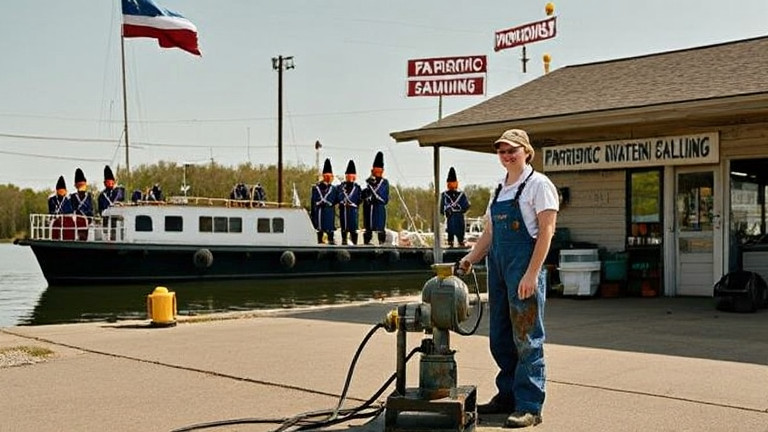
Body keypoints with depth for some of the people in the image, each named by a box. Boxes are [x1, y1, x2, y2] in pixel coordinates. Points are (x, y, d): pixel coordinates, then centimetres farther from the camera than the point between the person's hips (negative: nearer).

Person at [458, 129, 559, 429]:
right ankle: (508, 396, 24)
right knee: (500, 338, 12)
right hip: (497, 265, 8)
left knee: (526, 339, -4)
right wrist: (470, 258, 4)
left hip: (524, 264, -7)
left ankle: (529, 406, 1)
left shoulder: (538, 184, -4)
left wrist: (532, 273, -19)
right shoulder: (499, 189, 18)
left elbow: (546, 231, -11)